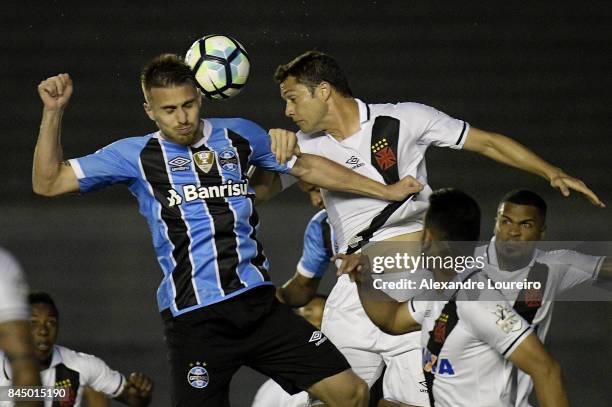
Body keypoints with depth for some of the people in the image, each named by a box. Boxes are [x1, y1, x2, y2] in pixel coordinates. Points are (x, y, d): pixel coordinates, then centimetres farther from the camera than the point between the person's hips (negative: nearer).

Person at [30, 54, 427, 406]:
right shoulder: (136, 156, 2)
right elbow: (49, 183, 1)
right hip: (194, 318, -3)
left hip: (258, 304, 4)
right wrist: (53, 112, -11)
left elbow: (308, 167, 23)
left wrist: (387, 191, 24)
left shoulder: (239, 135, 10)